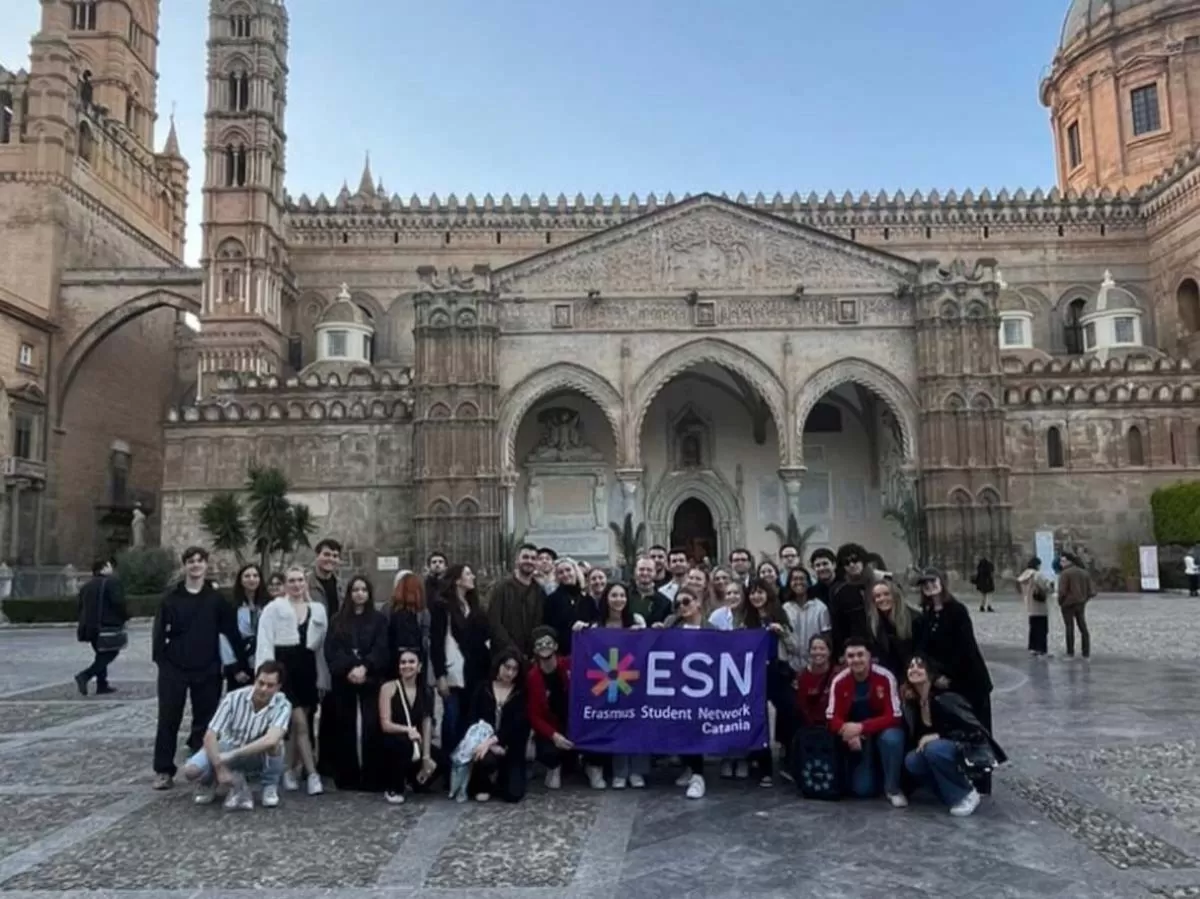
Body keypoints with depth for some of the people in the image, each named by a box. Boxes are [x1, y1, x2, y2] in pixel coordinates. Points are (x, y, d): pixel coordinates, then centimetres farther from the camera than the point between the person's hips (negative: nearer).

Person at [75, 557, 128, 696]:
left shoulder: (86, 586, 14)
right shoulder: (111, 583, -10)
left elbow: (81, 607, 16)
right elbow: (118, 603, -17)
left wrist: (85, 625, 24)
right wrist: (125, 616, -2)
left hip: (90, 627, 8)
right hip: (107, 626, -8)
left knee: (102, 655, 17)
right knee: (108, 655, -2)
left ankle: (102, 685, 15)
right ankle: (85, 676, -17)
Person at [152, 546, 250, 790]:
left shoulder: (216, 599, 1)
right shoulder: (171, 598, 2)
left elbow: (232, 633, 1)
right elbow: (159, 632, 2)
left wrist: (243, 666, -1)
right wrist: (161, 661, -8)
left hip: (207, 671, 0)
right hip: (174, 669, 0)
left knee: (205, 721, 6)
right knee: (168, 720, 4)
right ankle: (164, 770, 16)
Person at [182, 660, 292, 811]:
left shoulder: (282, 705, -25)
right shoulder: (234, 698, -22)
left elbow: (271, 740, -41)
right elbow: (210, 736, -21)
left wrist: (232, 755, -40)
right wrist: (220, 769, -29)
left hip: (258, 756, -1)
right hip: (227, 747, 1)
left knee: (274, 743, -34)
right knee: (191, 770, -26)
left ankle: (270, 786, -7)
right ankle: (210, 781, 10)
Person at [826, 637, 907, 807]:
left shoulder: (885, 677, -23)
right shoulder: (839, 681, -16)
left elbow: (894, 717, -24)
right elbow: (832, 719, -12)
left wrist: (861, 727, -34)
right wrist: (849, 731, -34)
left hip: (884, 730, -2)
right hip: (857, 739, 2)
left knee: (891, 738, -37)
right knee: (862, 789, -12)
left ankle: (892, 788, -12)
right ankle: (872, 771, 25)